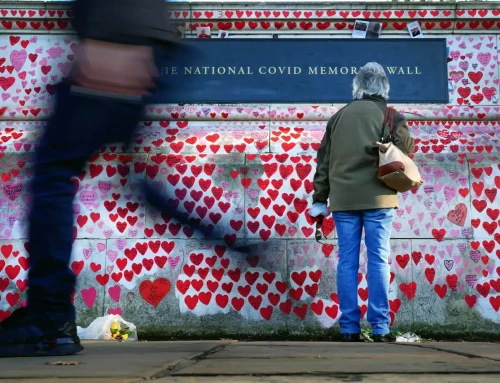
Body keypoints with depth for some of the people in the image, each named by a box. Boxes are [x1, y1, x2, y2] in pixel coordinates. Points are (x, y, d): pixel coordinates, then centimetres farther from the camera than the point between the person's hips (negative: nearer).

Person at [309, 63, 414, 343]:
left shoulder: (339, 116, 13)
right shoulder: (388, 114, 3)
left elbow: (324, 159, 12)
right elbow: (404, 150, -7)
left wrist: (320, 199, 16)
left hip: (343, 199, 3)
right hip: (377, 198, -3)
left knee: (347, 261, 5)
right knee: (378, 260, 0)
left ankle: (350, 328, 4)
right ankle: (380, 328, -1)